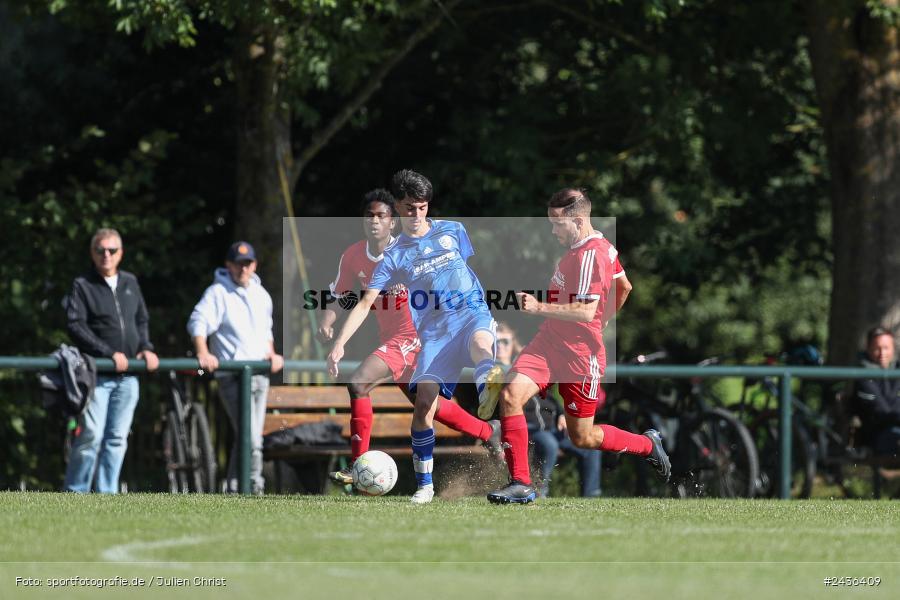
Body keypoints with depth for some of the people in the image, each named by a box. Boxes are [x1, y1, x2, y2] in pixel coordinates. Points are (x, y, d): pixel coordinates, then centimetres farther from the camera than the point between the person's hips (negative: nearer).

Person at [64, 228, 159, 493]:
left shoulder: (130, 283, 16)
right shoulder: (82, 286, -2)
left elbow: (142, 320, 23)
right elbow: (76, 327, -11)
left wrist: (146, 348, 4)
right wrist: (110, 354, -16)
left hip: (127, 377, 5)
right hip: (97, 377, -5)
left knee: (118, 439, 4)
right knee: (91, 436, -11)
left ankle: (107, 494, 9)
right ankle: (75, 493, -2)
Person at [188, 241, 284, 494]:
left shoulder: (262, 295, 19)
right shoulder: (218, 293, -4)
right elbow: (198, 322, -15)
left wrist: (272, 354, 17)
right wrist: (203, 352, -30)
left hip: (260, 375, 8)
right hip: (232, 376, -8)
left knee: (248, 438, 9)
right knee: (250, 438, -17)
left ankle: (234, 490, 17)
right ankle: (254, 488, -15)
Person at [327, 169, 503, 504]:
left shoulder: (452, 231, 12)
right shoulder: (394, 256, 8)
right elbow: (365, 304, 4)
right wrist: (339, 344, -6)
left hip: (471, 312, -1)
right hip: (433, 330, 1)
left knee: (480, 345, -39)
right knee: (424, 400, -14)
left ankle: (487, 393, -74)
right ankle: (424, 484, 0)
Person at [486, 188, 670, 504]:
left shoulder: (590, 255, -20)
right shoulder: (602, 246, 10)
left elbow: (586, 311, -28)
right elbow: (624, 288, 24)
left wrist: (540, 308, -31)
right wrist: (602, 322, 31)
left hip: (580, 356, -9)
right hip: (548, 344, 9)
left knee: (582, 437, 5)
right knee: (510, 394, -14)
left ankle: (648, 444, 31)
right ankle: (520, 484, -12)